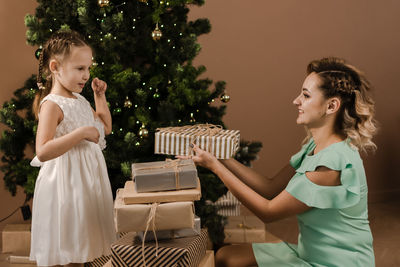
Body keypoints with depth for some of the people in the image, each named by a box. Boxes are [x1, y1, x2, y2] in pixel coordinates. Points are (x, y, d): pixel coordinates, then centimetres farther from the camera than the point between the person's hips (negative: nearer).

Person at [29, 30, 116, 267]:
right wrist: (81, 133, -29)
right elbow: (42, 152, -28)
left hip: (89, 176, 9)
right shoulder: (51, 105, -17)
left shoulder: (80, 101, 9)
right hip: (66, 182, -9)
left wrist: (100, 96, 14)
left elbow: (105, 127, 24)